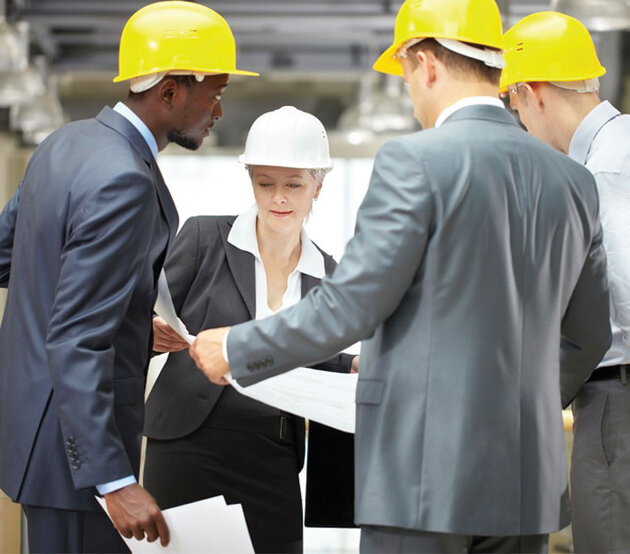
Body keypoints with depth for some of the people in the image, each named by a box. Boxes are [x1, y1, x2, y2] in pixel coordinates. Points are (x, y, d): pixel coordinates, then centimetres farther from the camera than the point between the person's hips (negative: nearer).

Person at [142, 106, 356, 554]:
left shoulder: (327, 276, 9)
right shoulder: (204, 238, 0)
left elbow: (330, 380, 14)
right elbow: (147, 323, 1)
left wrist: (357, 371, -6)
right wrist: (154, 334, -21)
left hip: (272, 466, 3)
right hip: (189, 449, -2)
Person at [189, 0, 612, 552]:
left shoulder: (414, 161, -10)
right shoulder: (572, 179, 9)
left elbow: (350, 306, -12)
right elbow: (586, 340, 18)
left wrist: (237, 348, 2)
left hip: (426, 469, -6)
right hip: (530, 477, 6)